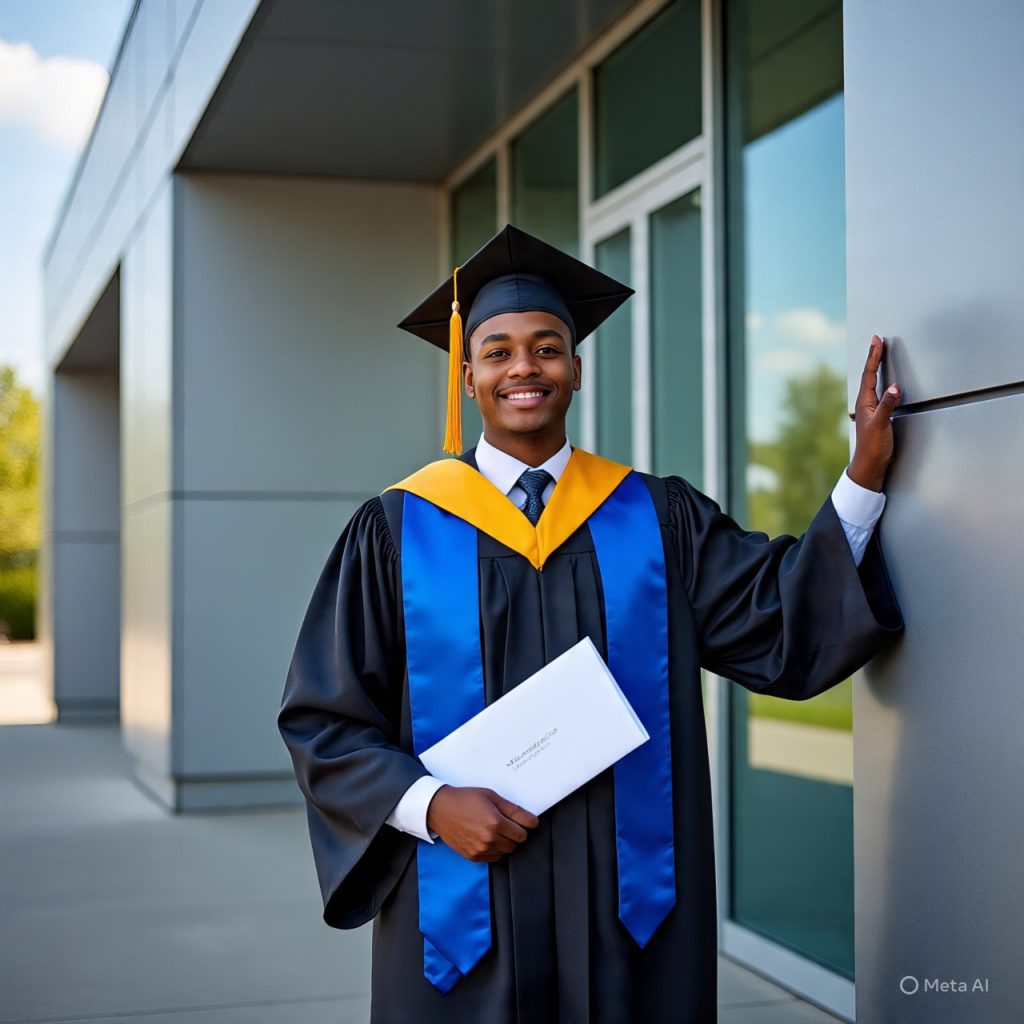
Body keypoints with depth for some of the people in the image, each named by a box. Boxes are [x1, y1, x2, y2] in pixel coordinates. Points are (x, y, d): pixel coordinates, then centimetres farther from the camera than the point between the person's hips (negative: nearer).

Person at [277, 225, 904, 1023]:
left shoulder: (658, 517, 6)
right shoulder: (398, 530, 0)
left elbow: (782, 624, -4)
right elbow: (322, 718, 0)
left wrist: (865, 474, -13)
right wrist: (430, 805, -15)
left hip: (630, 912, 2)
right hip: (463, 917, -1)